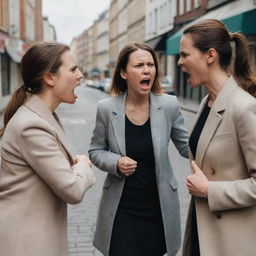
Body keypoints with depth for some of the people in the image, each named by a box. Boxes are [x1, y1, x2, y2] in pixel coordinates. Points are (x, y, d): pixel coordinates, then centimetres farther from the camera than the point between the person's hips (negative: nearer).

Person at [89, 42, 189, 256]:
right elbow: (95, 151, 3)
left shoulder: (169, 105, -7)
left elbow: (187, 146, 2)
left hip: (159, 208, 1)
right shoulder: (107, 108, -7)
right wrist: (116, 163, -16)